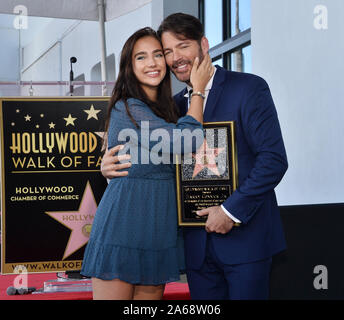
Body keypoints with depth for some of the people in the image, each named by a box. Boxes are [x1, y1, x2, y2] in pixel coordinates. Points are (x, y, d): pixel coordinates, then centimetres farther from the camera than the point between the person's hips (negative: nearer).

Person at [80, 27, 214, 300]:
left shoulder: (167, 109, 15)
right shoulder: (127, 108, -12)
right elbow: (187, 141, -17)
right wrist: (198, 90, -6)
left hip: (158, 224, 8)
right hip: (123, 223, -7)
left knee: (150, 293, 11)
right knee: (116, 293, -1)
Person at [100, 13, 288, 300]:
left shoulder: (249, 88, -5)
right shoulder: (173, 106, 12)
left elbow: (273, 159, -12)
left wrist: (232, 211, -15)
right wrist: (112, 167, -5)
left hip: (246, 236, -4)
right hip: (198, 243, 5)